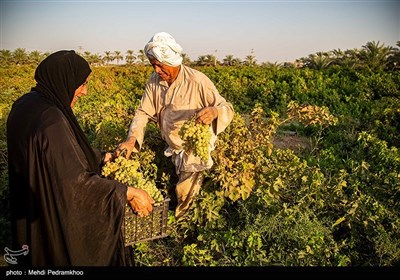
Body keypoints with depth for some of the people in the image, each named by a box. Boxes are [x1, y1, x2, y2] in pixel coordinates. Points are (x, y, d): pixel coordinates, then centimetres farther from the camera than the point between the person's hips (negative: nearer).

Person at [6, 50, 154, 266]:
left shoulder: (26, 104, -1)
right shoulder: (51, 120, -30)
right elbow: (75, 180, -30)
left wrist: (103, 157, 15)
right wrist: (129, 193, -23)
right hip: (54, 214, -8)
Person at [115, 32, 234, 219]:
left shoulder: (198, 81, -23)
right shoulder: (154, 81, -6)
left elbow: (227, 109, -19)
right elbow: (143, 112, -7)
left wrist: (214, 111, -45)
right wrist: (132, 138, -25)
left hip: (195, 150, -5)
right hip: (172, 149, 5)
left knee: (185, 195, 4)